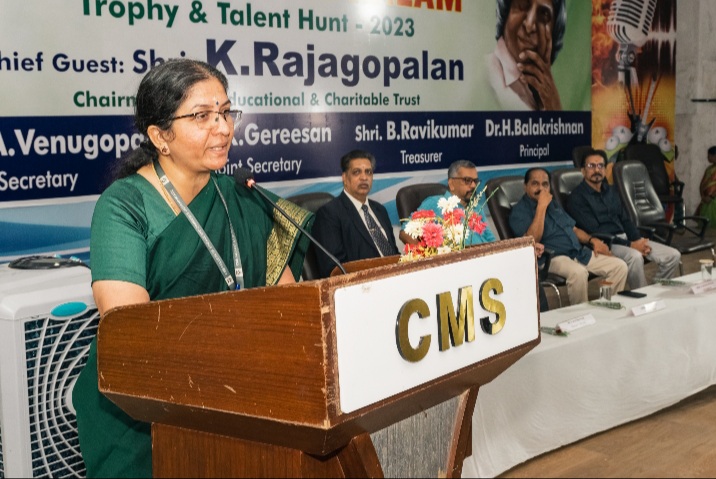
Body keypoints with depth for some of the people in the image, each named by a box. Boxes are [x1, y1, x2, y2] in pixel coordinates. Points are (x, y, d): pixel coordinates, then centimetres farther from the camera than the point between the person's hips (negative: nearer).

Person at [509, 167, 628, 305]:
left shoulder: (553, 204, 23)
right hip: (553, 258, -8)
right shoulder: (519, 211, -3)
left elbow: (573, 229, 27)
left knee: (620, 266, -6)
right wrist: (541, 207, -18)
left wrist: (592, 240, 7)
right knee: (578, 272, -38)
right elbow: (532, 240, -21)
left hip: (581, 252, 8)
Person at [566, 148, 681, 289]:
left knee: (673, 256, -4)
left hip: (625, 239, 8)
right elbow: (594, 232, -15)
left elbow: (625, 220, 17)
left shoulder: (611, 191, 18)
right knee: (635, 257, -37)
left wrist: (638, 240, -4)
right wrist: (630, 245, -18)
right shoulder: (577, 198, -8)